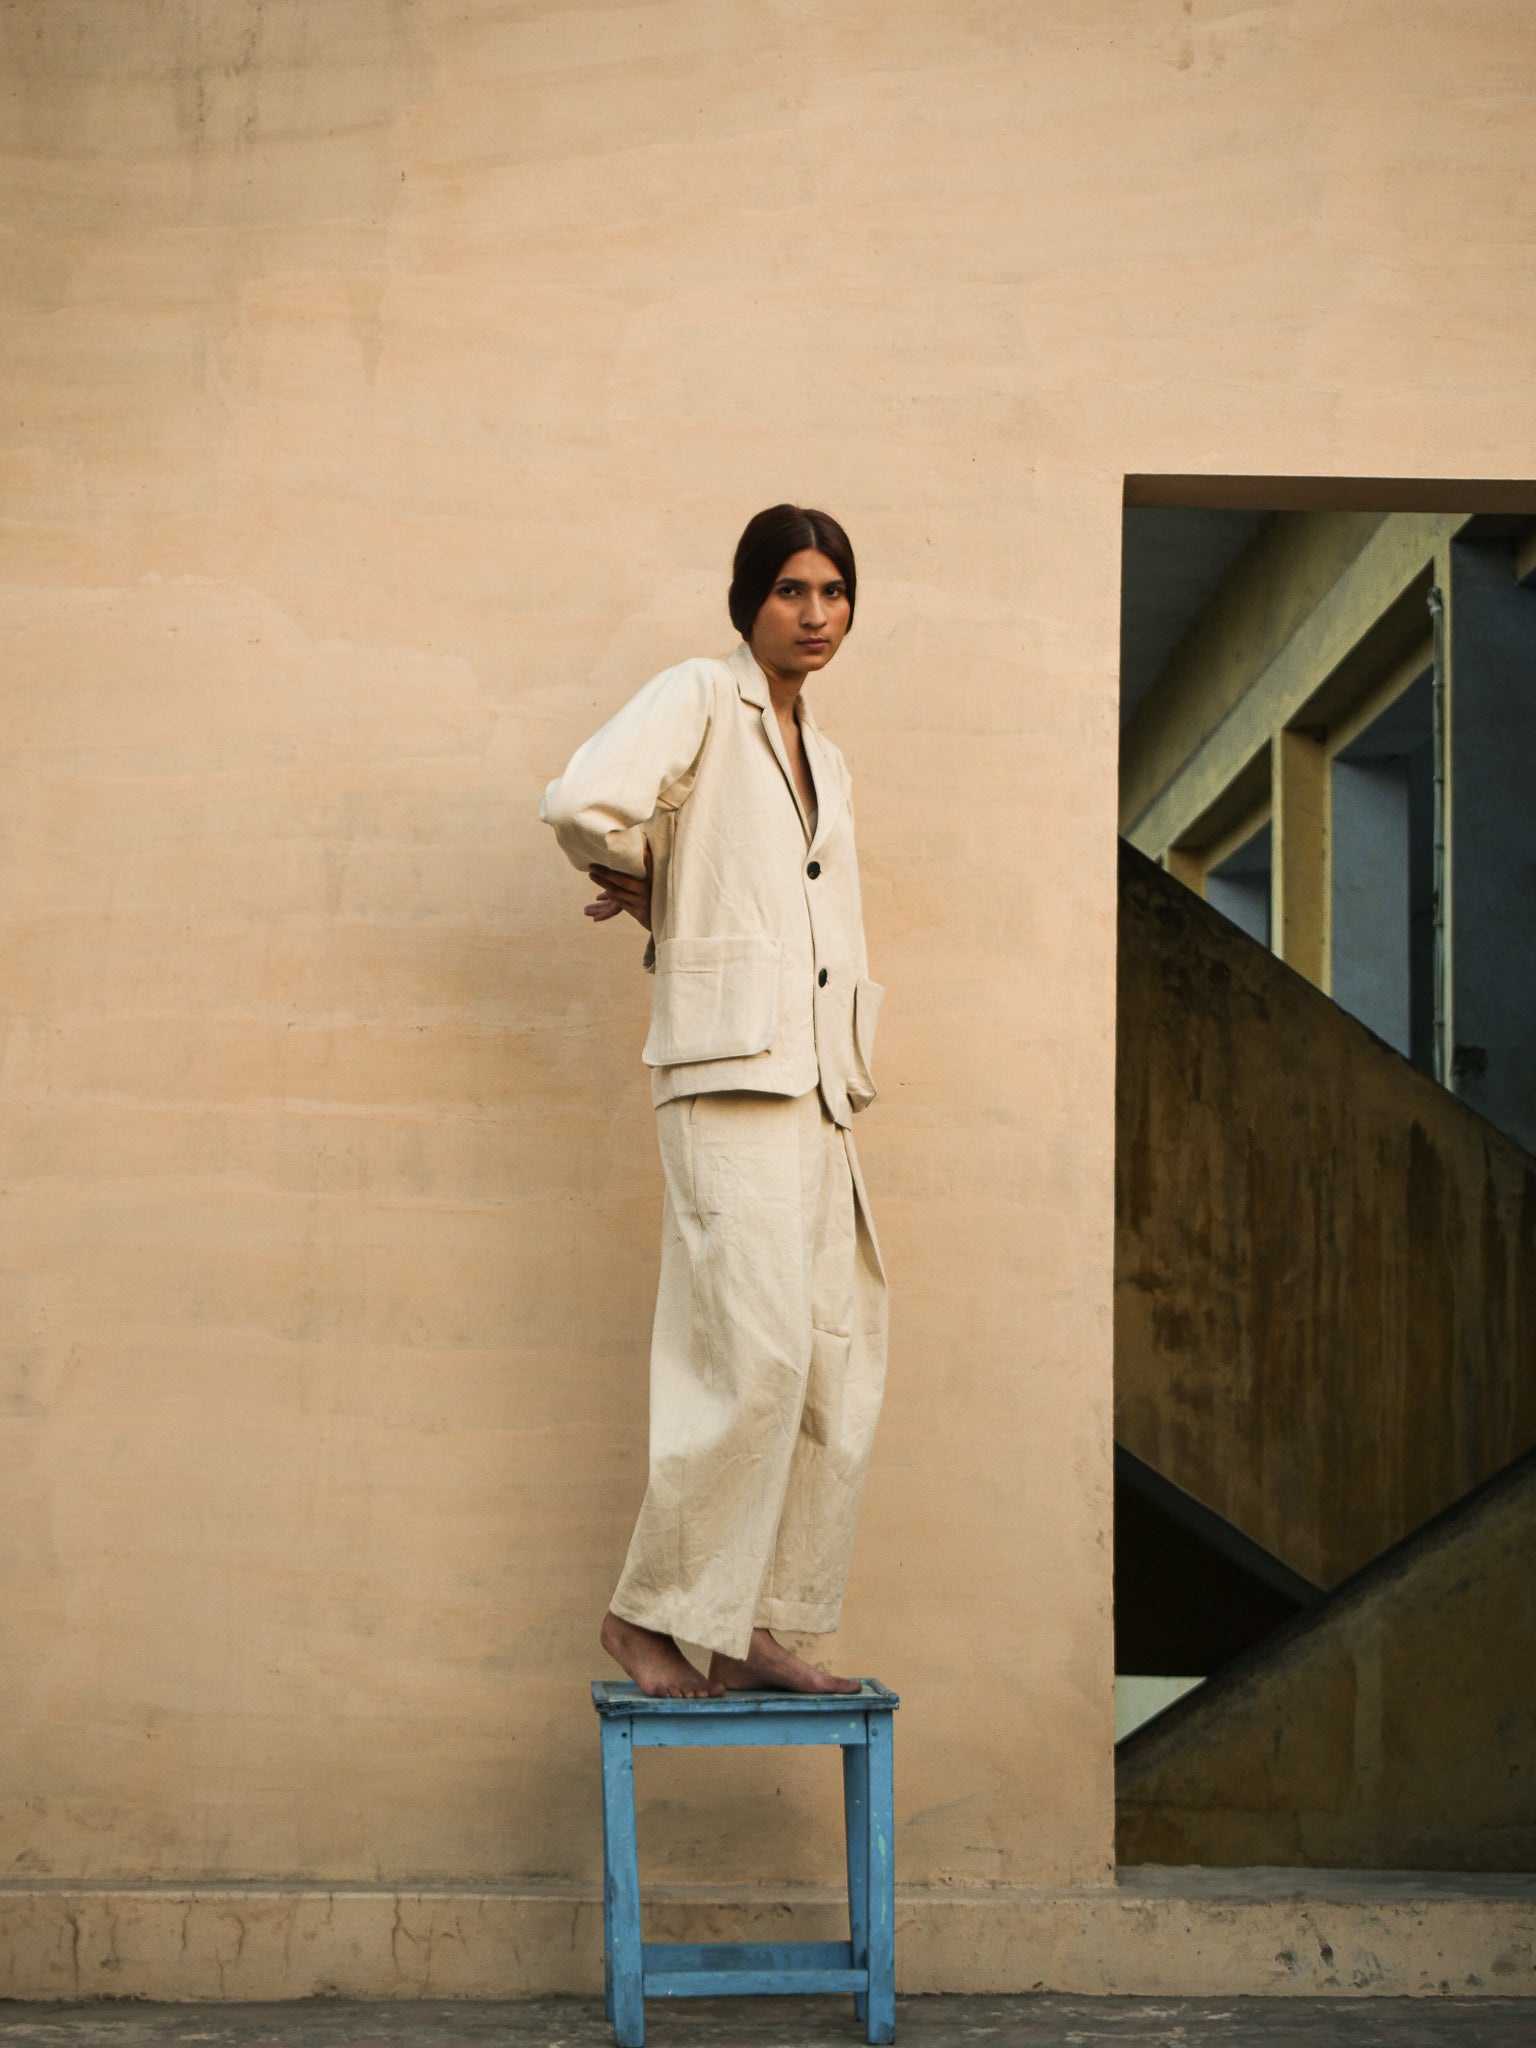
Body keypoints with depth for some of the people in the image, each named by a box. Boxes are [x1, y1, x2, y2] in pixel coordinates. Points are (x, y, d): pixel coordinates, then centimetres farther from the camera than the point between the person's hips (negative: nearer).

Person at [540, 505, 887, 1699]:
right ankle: (652, 1611, -2)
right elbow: (585, 803, -18)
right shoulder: (700, 699, -2)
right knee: (757, 1354, -14)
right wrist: (645, 884, -3)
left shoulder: (824, 758, 21)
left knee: (841, 1365, 4)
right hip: (728, 1073, -8)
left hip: (818, 1086, 8)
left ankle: (754, 1628, 11)